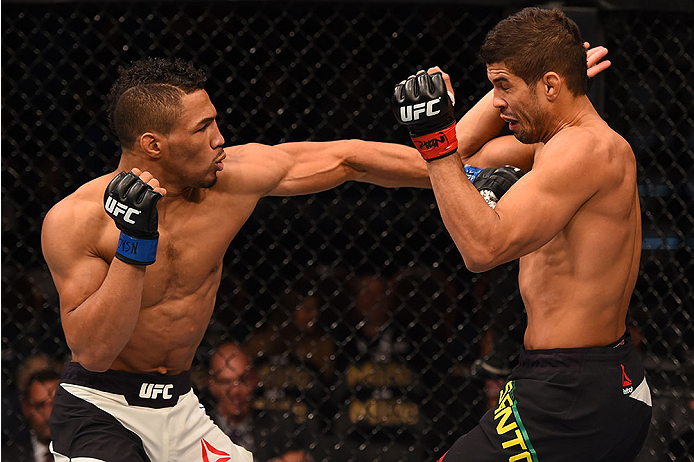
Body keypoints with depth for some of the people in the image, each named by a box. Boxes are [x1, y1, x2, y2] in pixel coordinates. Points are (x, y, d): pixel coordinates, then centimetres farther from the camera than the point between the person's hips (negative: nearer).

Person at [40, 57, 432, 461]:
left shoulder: (232, 177, -9)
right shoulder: (75, 220, -19)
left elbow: (347, 159, 0)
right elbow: (93, 352, -25)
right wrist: (133, 244, -32)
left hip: (180, 408, 5)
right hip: (100, 411, -5)